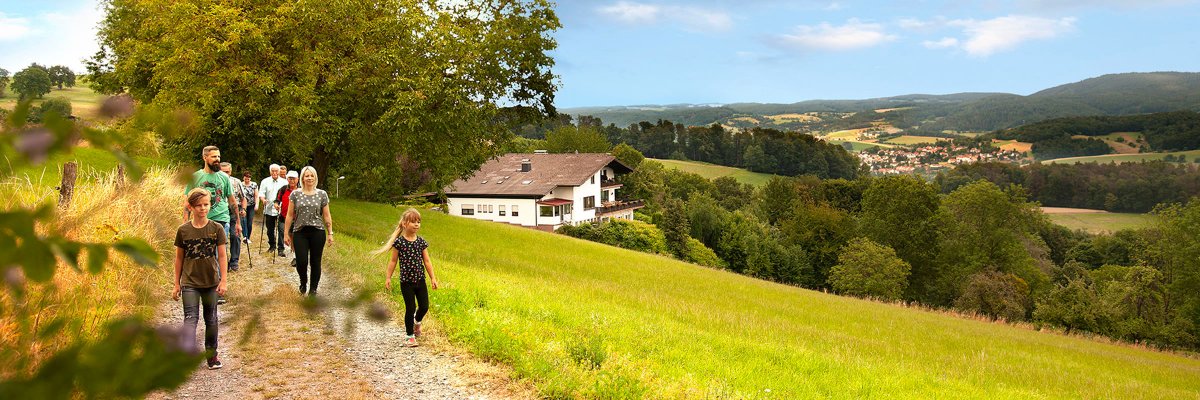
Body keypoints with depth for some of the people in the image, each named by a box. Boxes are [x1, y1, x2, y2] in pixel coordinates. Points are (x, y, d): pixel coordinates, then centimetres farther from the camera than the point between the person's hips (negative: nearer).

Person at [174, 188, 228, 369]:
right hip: (190, 282, -1)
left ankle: (212, 354, 26)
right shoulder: (183, 230, -4)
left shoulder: (216, 229, -4)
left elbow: (222, 256, -3)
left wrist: (223, 281, -8)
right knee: (190, 318, -10)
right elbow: (179, 258, 3)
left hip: (211, 281, 1)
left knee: (211, 319, 13)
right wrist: (176, 284, 5)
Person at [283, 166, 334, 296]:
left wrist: (330, 233, 3)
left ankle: (313, 289, 19)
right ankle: (303, 282, 24)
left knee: (315, 262, 3)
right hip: (300, 233, 0)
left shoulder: (322, 194, 4)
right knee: (301, 262, -7)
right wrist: (286, 234, 4)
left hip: (317, 232, 0)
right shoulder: (295, 194, 3)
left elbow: (326, 216, 7)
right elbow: (290, 215, 5)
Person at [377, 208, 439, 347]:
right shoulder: (399, 242, -10)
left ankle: (417, 321, 39)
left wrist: (433, 278, 4)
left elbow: (427, 261, 4)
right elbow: (393, 261, -2)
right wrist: (388, 277, -1)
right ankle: (409, 335, 16)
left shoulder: (421, 242, 0)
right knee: (410, 308, 1)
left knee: (424, 307, 6)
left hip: (420, 280, 3)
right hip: (406, 282, -3)